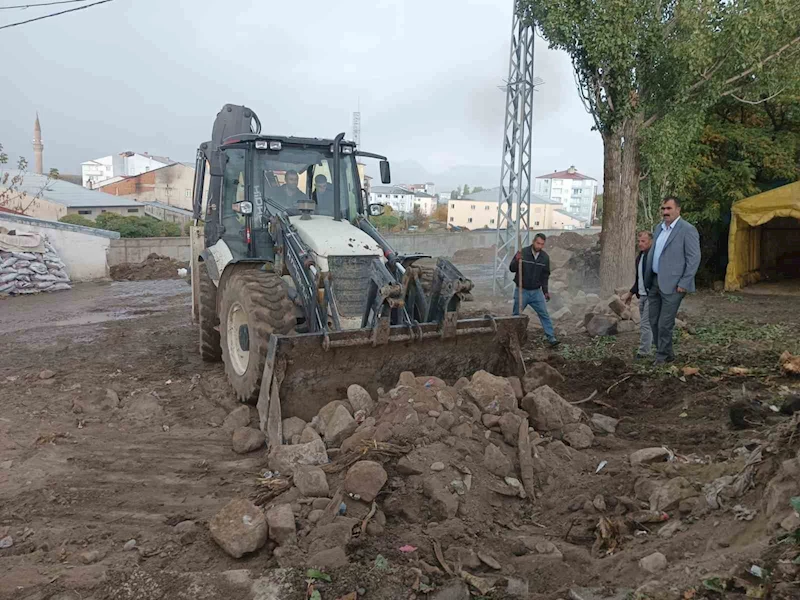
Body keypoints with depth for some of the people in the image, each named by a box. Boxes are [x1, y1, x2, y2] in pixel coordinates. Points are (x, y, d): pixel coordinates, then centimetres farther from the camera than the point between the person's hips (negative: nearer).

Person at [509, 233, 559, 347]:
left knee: (544, 314, -1)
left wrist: (545, 291, 8)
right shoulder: (523, 252, -12)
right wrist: (517, 260, -30)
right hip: (522, 291, -2)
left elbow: (545, 275, 10)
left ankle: (551, 338, 2)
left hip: (536, 292, 3)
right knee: (516, 315, 7)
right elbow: (512, 269, -10)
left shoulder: (545, 257, 0)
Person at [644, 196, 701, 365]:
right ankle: (666, 354, 26)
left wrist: (684, 283, -14)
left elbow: (694, 258, -11)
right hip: (654, 282, 7)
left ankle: (662, 357, 13)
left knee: (665, 324, -3)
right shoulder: (659, 228, 14)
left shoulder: (687, 230, -9)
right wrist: (647, 279, 14)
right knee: (654, 322, 11)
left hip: (672, 285, -7)